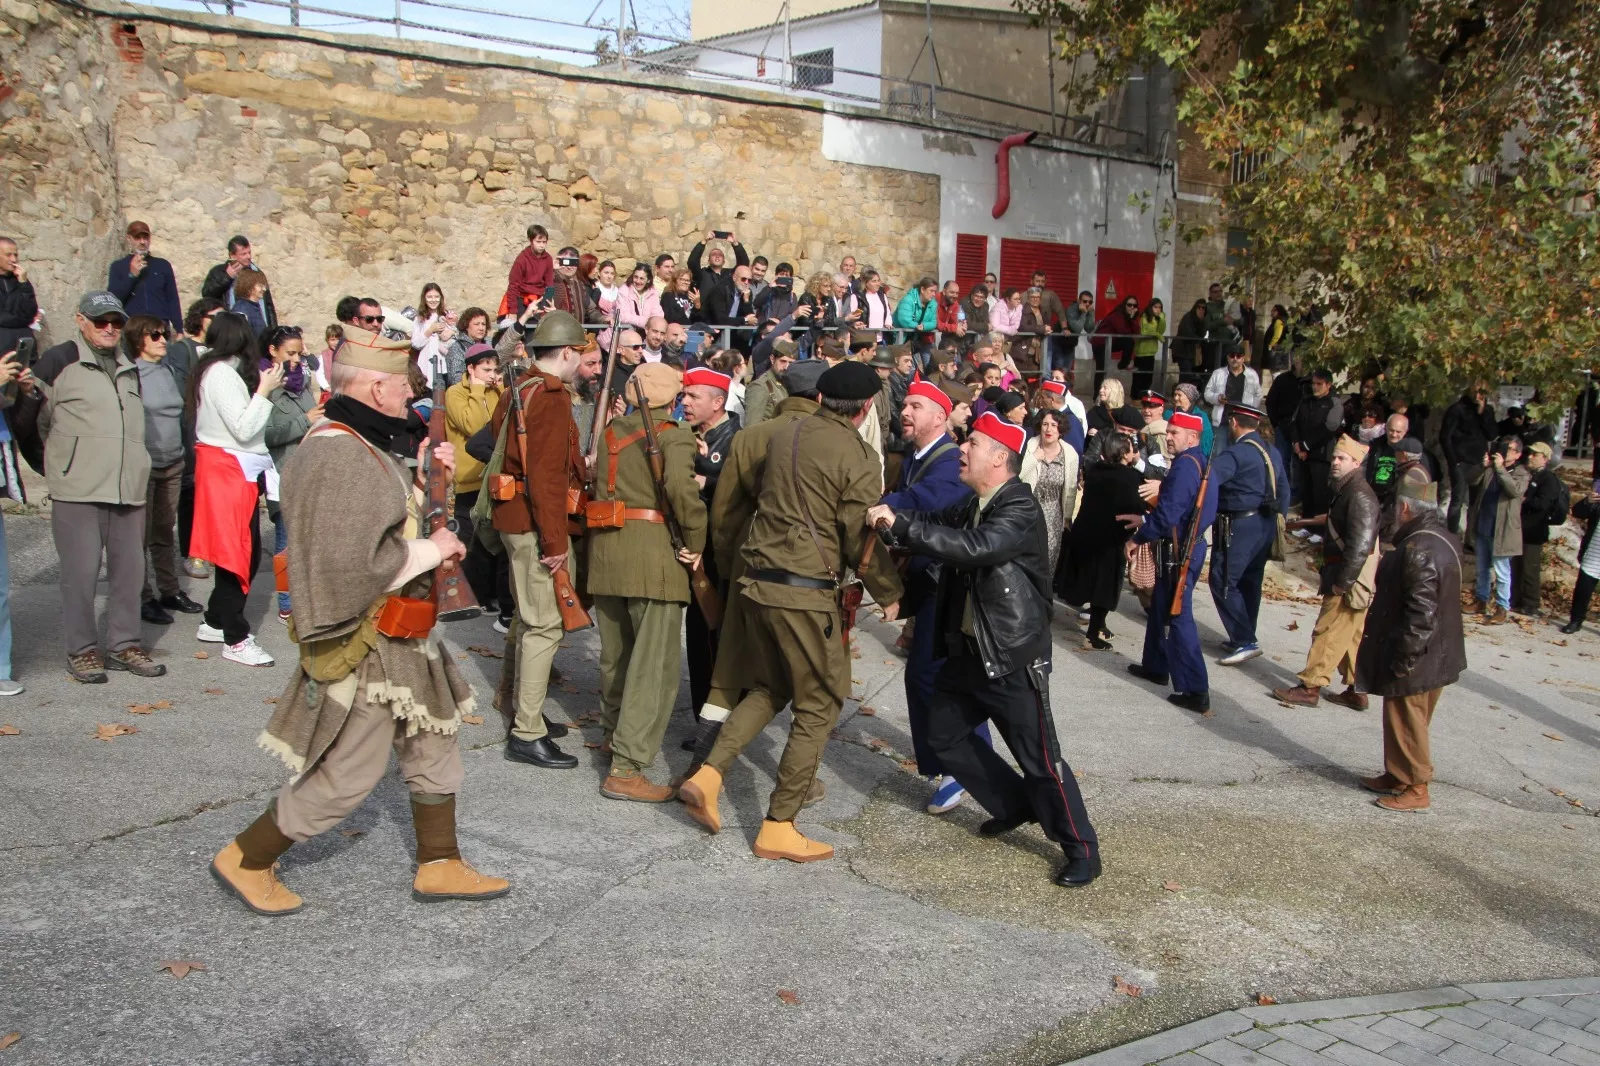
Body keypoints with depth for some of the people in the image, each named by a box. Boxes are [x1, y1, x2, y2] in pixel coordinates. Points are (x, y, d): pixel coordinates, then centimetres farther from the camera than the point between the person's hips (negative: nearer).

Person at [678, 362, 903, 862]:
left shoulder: (785, 434, 7)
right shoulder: (857, 456, -11)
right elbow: (862, 540, -8)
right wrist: (889, 594, 5)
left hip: (759, 579, 7)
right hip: (806, 592, -7)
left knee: (769, 689, 23)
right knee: (818, 707, 6)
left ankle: (708, 775, 9)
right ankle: (778, 828, 9)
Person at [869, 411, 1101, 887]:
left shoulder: (1020, 511, -19)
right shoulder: (972, 506, 11)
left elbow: (973, 547, -35)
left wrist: (900, 524, -35)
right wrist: (889, 516, -13)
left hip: (1012, 656, -9)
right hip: (967, 648, 9)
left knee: (1039, 757, -2)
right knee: (945, 735, 16)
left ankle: (1082, 850, 13)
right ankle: (1014, 804, 33)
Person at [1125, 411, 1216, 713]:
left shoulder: (1185, 464, -20)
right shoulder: (1201, 463, 11)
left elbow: (1169, 514, -24)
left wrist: (1139, 537, -11)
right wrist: (1145, 521, 14)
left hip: (1180, 551, -10)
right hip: (1191, 544, 10)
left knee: (1177, 616, -6)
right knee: (1160, 607, 22)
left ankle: (1196, 691, -5)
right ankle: (1156, 666, 36)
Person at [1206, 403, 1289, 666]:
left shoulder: (1236, 454, -17)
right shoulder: (1271, 452, 12)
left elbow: (1207, 480, -30)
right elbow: (1283, 492, 17)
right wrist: (1277, 522, 23)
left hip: (1239, 526, -9)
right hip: (1265, 525, 10)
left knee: (1223, 583, -5)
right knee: (1249, 582, 16)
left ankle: (1244, 641, -7)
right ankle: (1243, 639, 24)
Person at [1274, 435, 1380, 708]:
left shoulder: (1360, 495, -19)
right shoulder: (1346, 490, 13)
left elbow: (1360, 544, -25)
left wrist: (1343, 581, -24)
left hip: (1351, 581, -10)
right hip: (1344, 575, 10)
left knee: (1328, 633, -4)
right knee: (1352, 635, 15)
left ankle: (1310, 688, 2)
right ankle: (1356, 691, 22)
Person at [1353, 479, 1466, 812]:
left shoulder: (1420, 550, -27)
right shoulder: (1443, 539, 6)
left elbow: (1421, 613, -28)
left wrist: (1403, 660, -22)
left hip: (1415, 660, -10)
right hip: (1435, 655, 10)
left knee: (1406, 723, 4)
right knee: (1404, 721, 21)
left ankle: (1415, 788, 16)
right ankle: (1398, 775, 34)